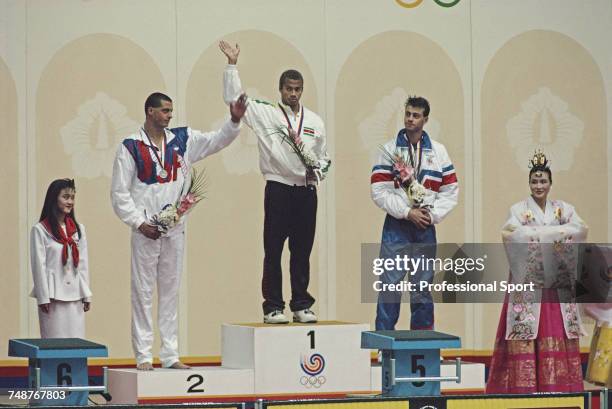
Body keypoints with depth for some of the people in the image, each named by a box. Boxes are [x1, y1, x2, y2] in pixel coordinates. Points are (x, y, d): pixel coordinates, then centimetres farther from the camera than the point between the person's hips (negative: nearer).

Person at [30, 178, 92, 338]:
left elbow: (83, 264, 12)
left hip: (75, 294, 4)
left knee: (76, 338, 2)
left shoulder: (78, 229, 12)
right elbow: (38, 265, -5)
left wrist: (86, 294, 8)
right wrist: (43, 297, -9)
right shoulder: (40, 230, -3)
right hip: (53, 294, -4)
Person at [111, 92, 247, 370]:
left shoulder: (182, 140, 8)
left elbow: (217, 140, 8)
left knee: (170, 291, 8)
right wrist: (139, 223, -11)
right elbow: (119, 192, -4)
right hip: (145, 230, -4)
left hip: (175, 227, 4)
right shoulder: (131, 147, -4)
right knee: (143, 292, -1)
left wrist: (235, 121, -9)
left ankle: (170, 354, 13)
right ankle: (143, 355, 2)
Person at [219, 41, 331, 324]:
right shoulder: (265, 114, 3)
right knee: (273, 251, -3)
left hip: (307, 192, 3)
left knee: (302, 251, 7)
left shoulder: (315, 121, 14)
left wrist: (318, 172, 0)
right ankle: (273, 307, 1)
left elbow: (323, 157, 21)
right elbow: (233, 98, -3)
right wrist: (232, 64, -8)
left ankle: (301, 306, 13)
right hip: (278, 191, -3)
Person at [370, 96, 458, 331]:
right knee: (390, 283, -6)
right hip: (396, 225, -2)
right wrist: (407, 212, -12)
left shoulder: (438, 151, 8)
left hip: (426, 226, 2)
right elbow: (379, 190, -6)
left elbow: (451, 190, 7)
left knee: (423, 285, 8)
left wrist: (433, 215, -6)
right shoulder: (389, 149, 1)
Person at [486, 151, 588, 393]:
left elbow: (580, 230, -6)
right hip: (528, 282, -3)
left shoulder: (563, 209, 11)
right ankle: (524, 387, -8)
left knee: (558, 335, -2)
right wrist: (554, 233, -12)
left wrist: (537, 234, -12)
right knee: (527, 335, -8)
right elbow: (512, 234, -15)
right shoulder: (518, 210, 3)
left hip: (558, 284, 3)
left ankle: (559, 387, -1)